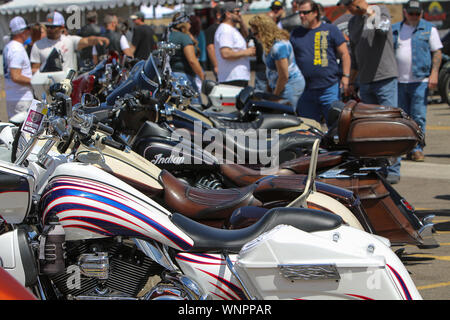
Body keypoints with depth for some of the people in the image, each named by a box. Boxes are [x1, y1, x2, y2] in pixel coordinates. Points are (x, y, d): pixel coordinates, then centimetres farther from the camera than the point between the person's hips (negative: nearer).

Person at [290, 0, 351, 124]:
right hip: (306, 92, 3)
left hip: (330, 89, -3)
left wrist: (345, 76, -6)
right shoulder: (295, 33, 13)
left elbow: (344, 53, 3)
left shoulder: (331, 30, 4)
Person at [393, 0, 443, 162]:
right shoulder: (394, 30, 14)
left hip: (420, 81, -3)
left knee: (418, 117, -7)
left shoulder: (429, 29, 6)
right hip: (398, 81, 3)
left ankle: (417, 149, -4)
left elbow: (437, 52, 3)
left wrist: (434, 74, -8)